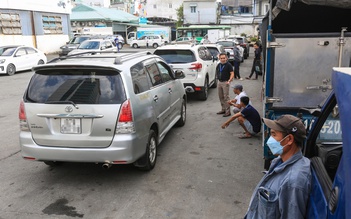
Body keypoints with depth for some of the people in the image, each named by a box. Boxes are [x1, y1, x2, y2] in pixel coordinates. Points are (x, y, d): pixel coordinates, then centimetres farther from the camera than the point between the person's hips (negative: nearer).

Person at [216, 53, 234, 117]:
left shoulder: (228, 65, -10)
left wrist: (229, 80, -26)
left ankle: (228, 111, -1)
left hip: (225, 82, -7)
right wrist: (218, 78, 9)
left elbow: (232, 74, -14)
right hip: (219, 82, 7)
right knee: (221, 97, 13)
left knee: (226, 97, -6)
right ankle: (223, 109, 24)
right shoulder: (218, 65, 9)